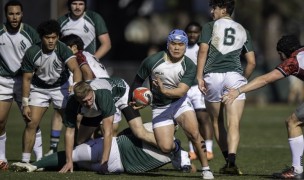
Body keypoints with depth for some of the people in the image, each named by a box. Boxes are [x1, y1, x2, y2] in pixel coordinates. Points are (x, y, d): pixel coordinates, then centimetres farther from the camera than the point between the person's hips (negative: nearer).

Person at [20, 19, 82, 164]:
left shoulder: (63, 50, -24)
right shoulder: (32, 53, -20)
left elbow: (75, 68, -38)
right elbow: (27, 78, -9)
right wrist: (25, 104, -10)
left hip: (61, 87, 0)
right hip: (39, 88, 0)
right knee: (31, 124, -10)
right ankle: (25, 161, -6)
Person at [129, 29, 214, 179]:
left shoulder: (189, 66, -11)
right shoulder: (152, 61, -12)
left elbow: (181, 91, -21)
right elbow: (138, 81, 5)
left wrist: (164, 90, -39)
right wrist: (133, 101, 13)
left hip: (180, 103, 0)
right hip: (160, 107, 0)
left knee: (194, 133, -25)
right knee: (165, 147, -14)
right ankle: (176, 147, 26)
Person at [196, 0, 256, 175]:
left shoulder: (210, 27, 8)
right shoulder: (243, 31, 18)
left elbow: (203, 51, -6)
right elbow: (252, 62, 13)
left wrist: (199, 77, -8)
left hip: (212, 76, -1)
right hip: (234, 75, 1)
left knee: (217, 122, 15)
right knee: (234, 123, -10)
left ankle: (228, 160, 18)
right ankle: (231, 161, -28)